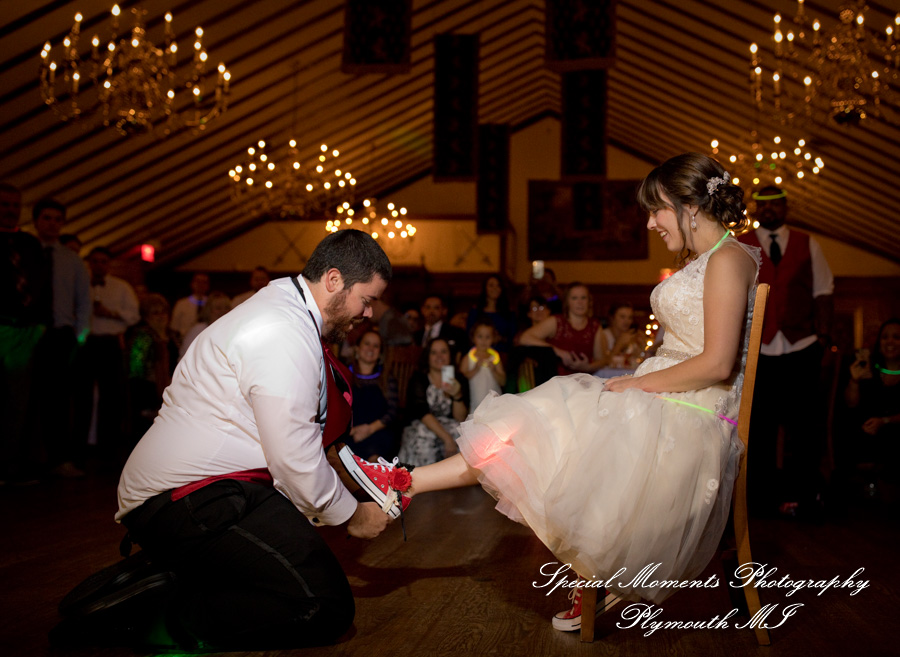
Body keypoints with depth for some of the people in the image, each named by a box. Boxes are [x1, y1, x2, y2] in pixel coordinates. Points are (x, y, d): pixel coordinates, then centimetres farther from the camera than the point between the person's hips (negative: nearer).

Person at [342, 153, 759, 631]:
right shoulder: (699, 261, 17)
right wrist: (632, 384, 2)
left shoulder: (729, 259, -14)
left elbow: (717, 365, -22)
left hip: (689, 422, -10)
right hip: (657, 400, 10)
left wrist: (635, 384, -13)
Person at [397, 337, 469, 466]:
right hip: (421, 426, -2)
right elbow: (422, 412, -13)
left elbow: (461, 419, -1)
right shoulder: (418, 380, 2)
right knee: (424, 435, -36)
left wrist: (457, 396, -21)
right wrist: (446, 437, -26)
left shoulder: (458, 381, 9)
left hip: (449, 427, 3)